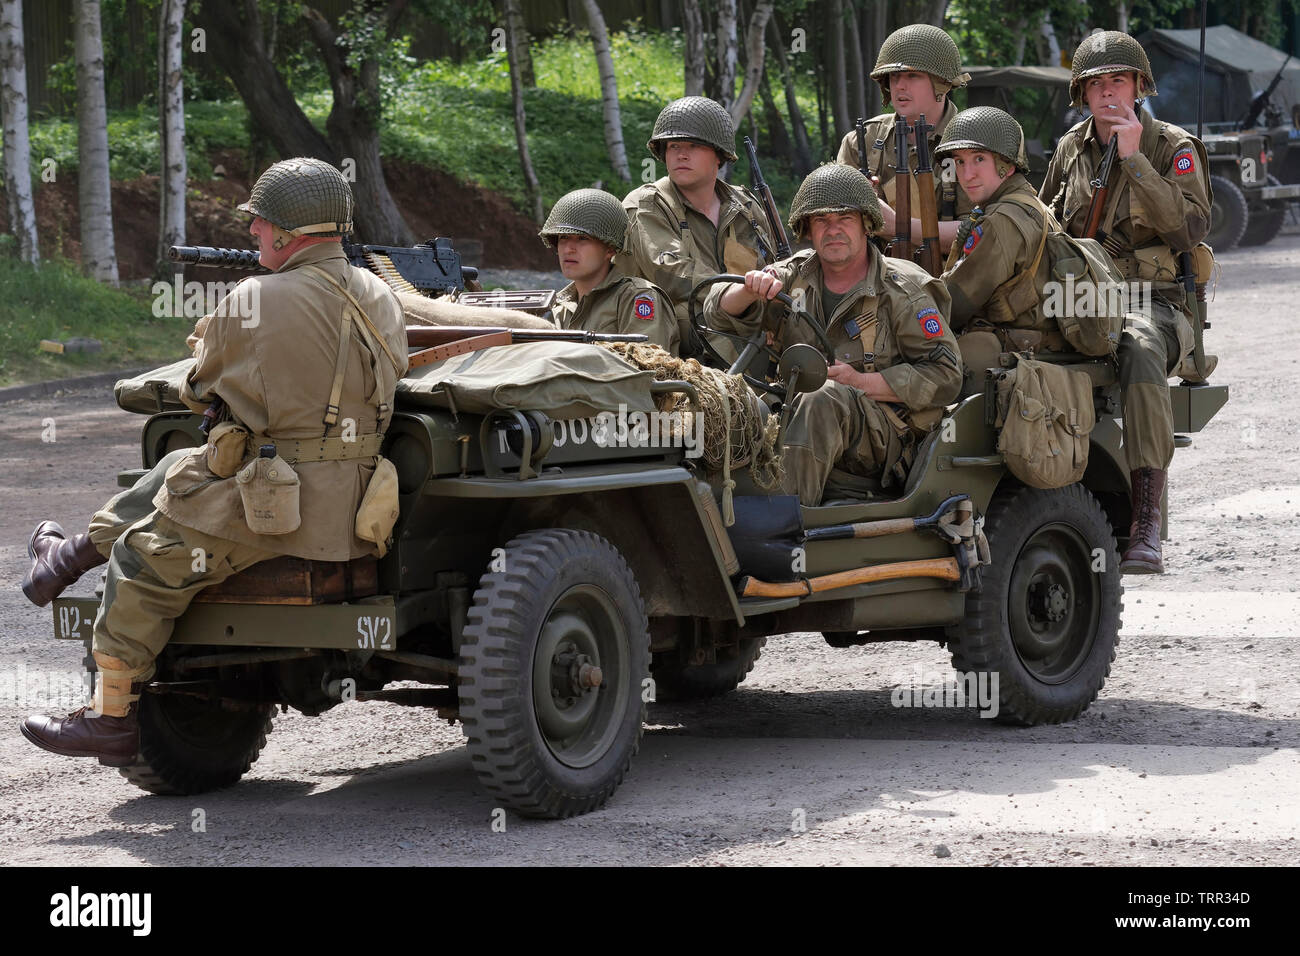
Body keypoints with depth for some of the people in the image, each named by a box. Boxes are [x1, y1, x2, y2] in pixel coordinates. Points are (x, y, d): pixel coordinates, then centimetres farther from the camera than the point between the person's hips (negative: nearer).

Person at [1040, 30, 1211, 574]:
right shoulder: (1071, 149, 15)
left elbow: (1190, 229, -16)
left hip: (1153, 303, -4)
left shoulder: (1174, 148, 0)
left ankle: (1146, 528, -42)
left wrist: (1133, 160, -18)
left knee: (1139, 353, -40)